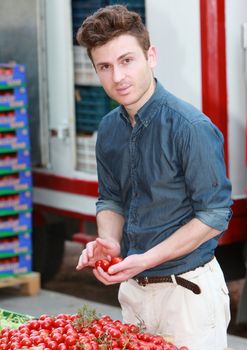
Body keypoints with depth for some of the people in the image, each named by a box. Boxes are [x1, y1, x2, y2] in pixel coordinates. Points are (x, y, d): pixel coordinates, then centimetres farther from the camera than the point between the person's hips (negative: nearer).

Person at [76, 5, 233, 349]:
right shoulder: (109, 128, 4)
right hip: (133, 289, 7)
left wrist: (146, 260, -20)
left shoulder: (190, 126, -18)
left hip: (188, 290, -6)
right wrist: (109, 242, -6)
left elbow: (215, 215, -17)